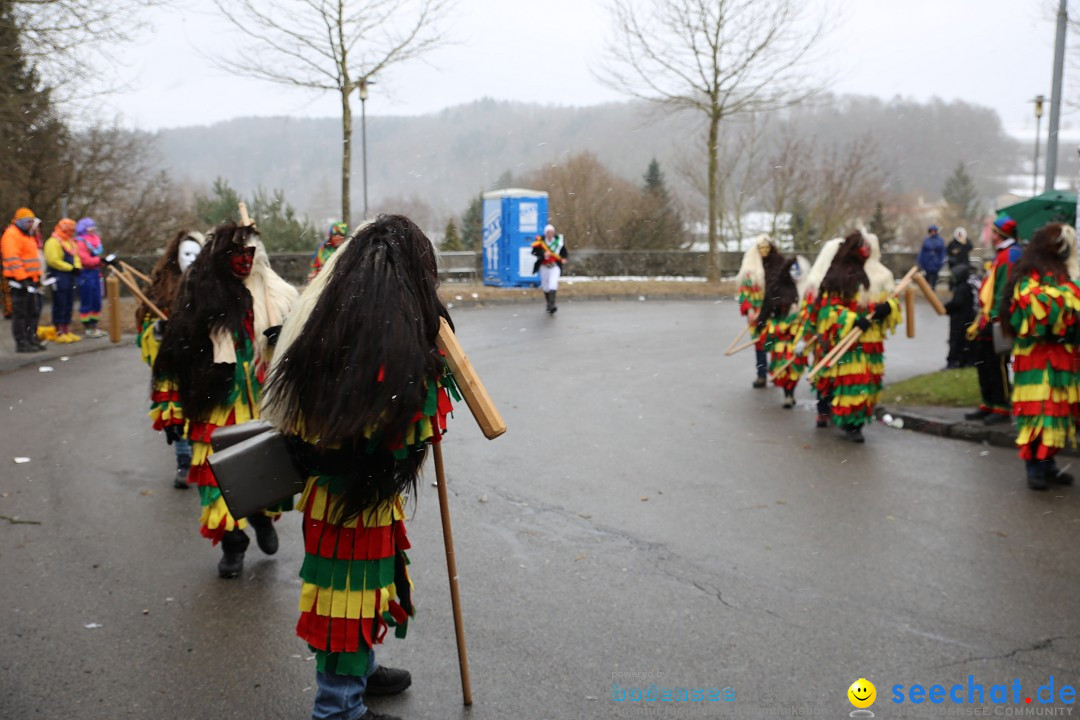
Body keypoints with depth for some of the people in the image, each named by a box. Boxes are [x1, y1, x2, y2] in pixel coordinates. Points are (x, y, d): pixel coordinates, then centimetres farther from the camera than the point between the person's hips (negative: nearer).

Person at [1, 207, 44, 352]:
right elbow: (13, 259, -19)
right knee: (20, 312, -5)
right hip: (19, 281, -10)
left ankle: (32, 339, 21)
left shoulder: (27, 235, 20)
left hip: (30, 280, 10)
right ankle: (21, 343, -1)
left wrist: (37, 278, 20)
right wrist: (22, 278, -24)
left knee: (33, 311, 13)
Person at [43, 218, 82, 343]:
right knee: (60, 306, -5)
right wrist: (71, 268, -17)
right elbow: (53, 261, -19)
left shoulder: (70, 242, 18)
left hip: (69, 276, 9)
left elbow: (75, 256, 19)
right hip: (59, 277, -9)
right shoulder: (53, 242, -12)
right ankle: (59, 333, -1)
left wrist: (77, 267, -2)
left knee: (68, 306, 12)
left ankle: (67, 331, 19)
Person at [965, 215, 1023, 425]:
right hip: (989, 319, 11)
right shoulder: (1001, 254, 18)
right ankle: (988, 405, 23)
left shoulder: (1011, 254, -14)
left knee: (997, 365, -6)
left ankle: (1002, 408, 1)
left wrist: (996, 317, -24)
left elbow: (1007, 289, -21)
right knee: (983, 362, 14)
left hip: (997, 321, -11)